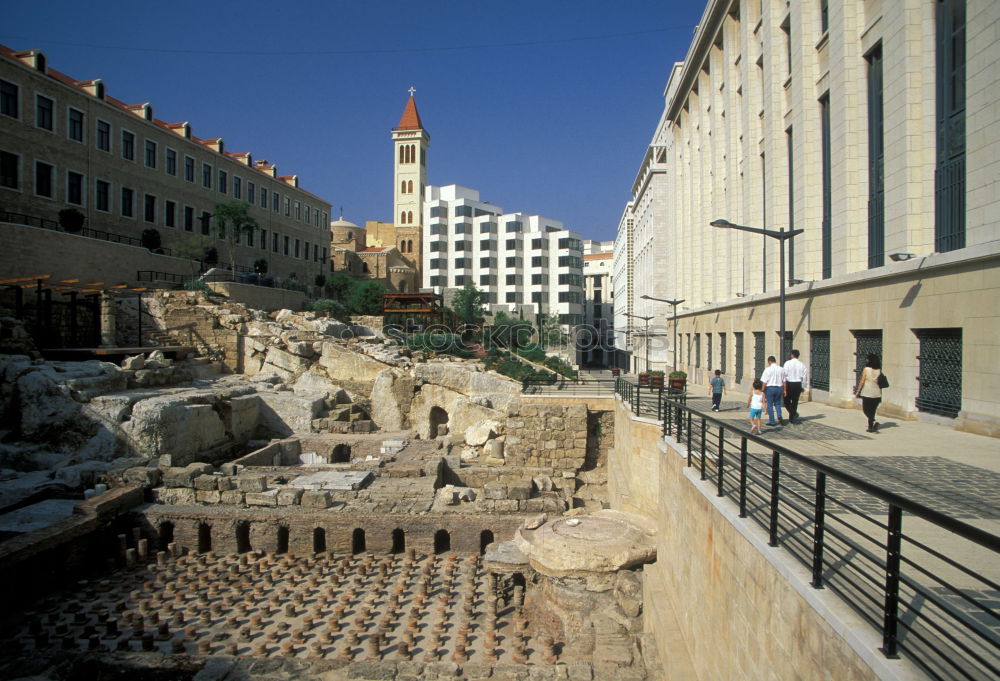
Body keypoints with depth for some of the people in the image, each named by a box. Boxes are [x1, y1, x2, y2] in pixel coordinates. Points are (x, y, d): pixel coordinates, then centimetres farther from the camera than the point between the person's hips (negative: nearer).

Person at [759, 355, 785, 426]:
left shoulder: (768, 369, -11)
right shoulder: (781, 369, 3)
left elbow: (764, 382, -12)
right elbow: (784, 381, 9)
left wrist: (763, 391, -4)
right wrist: (784, 390, 18)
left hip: (770, 388, -4)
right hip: (779, 388, 4)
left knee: (770, 405, 6)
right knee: (777, 403, 20)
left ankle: (772, 421, 9)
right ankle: (779, 416, -4)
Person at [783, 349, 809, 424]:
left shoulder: (788, 363, -8)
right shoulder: (802, 365, 2)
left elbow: (785, 375, -11)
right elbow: (805, 377, 5)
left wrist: (784, 388, -2)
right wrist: (803, 387, 16)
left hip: (789, 384, -4)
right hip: (798, 384, 4)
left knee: (787, 400, 11)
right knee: (795, 401, 12)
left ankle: (794, 414, -9)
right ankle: (792, 418, 16)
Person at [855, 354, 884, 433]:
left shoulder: (866, 369, -9)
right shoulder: (879, 370, 3)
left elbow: (862, 382, -8)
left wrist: (857, 392, 0)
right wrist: (880, 394, 15)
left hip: (867, 393, -5)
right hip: (877, 393, 5)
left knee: (866, 409, 3)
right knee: (872, 410, 13)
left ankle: (874, 422, -20)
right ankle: (870, 427, 14)